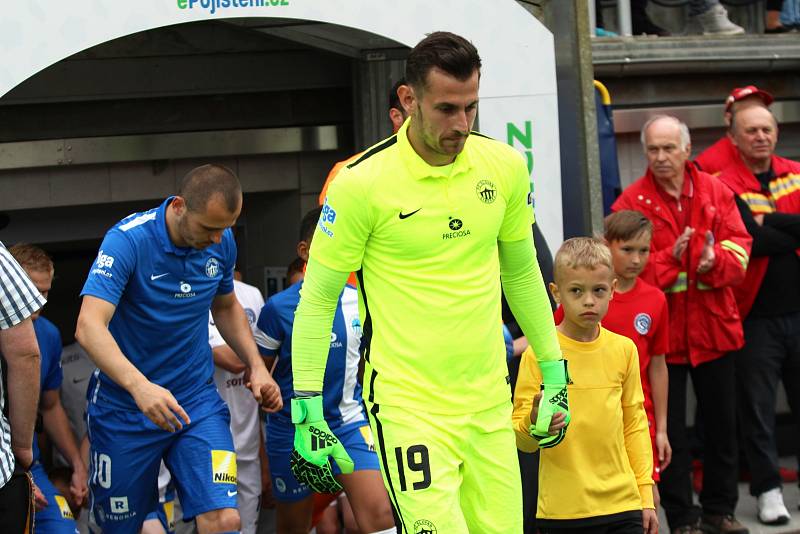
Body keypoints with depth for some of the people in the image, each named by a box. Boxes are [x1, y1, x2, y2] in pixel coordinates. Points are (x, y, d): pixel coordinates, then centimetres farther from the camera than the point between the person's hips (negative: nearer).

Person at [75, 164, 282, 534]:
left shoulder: (222, 242, -2)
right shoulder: (128, 240, -19)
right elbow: (89, 327, -30)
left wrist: (257, 367, 5)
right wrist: (139, 386, -45)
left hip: (198, 403, 3)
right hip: (124, 406, -3)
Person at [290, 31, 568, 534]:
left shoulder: (505, 166, 3)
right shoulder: (361, 182, -11)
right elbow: (317, 299, -4)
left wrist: (554, 371, 17)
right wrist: (307, 409, -7)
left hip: (491, 401, 5)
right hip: (407, 408, -5)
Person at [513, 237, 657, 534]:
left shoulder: (623, 350, 6)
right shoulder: (539, 354, -5)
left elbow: (635, 425, 14)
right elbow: (523, 440, -3)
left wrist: (646, 494, 12)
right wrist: (534, 423, -25)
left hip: (622, 506, 3)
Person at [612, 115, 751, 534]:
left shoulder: (716, 192, 4)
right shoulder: (632, 201, -5)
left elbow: (739, 248, -1)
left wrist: (715, 260, -22)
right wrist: (670, 259, -25)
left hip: (713, 327, 3)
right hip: (661, 330, -3)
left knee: (722, 423, 12)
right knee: (670, 429, 4)